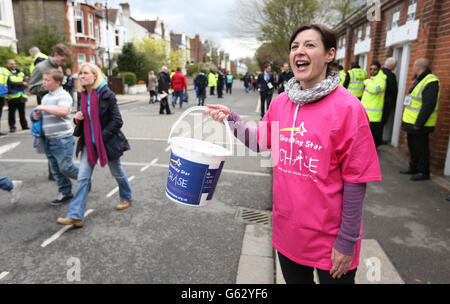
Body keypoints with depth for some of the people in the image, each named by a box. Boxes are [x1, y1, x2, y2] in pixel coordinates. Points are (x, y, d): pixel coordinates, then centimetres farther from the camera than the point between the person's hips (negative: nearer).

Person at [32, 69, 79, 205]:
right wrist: (37, 115, 4)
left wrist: (44, 107, -20)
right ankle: (65, 192, 24)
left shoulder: (63, 95, -11)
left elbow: (63, 111, -28)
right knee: (56, 169, 12)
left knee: (65, 167, -4)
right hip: (48, 138, 9)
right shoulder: (46, 97, 16)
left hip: (62, 138, -8)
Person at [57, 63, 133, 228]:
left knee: (117, 172, 14)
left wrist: (102, 137, -20)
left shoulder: (106, 95, -13)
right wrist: (78, 118, -5)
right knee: (83, 178, -1)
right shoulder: (82, 96, 6)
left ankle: (126, 198, 40)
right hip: (88, 143, 5)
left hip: (107, 141, -5)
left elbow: (117, 121, -15)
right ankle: (75, 215, 1)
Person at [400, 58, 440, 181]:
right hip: (411, 122, 10)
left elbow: (428, 106, -24)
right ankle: (413, 167, 30)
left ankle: (423, 172, 10)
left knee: (421, 148, -1)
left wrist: (418, 124, -25)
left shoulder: (431, 82, -18)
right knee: (412, 145, 18)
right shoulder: (419, 80, 14)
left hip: (419, 125, -10)